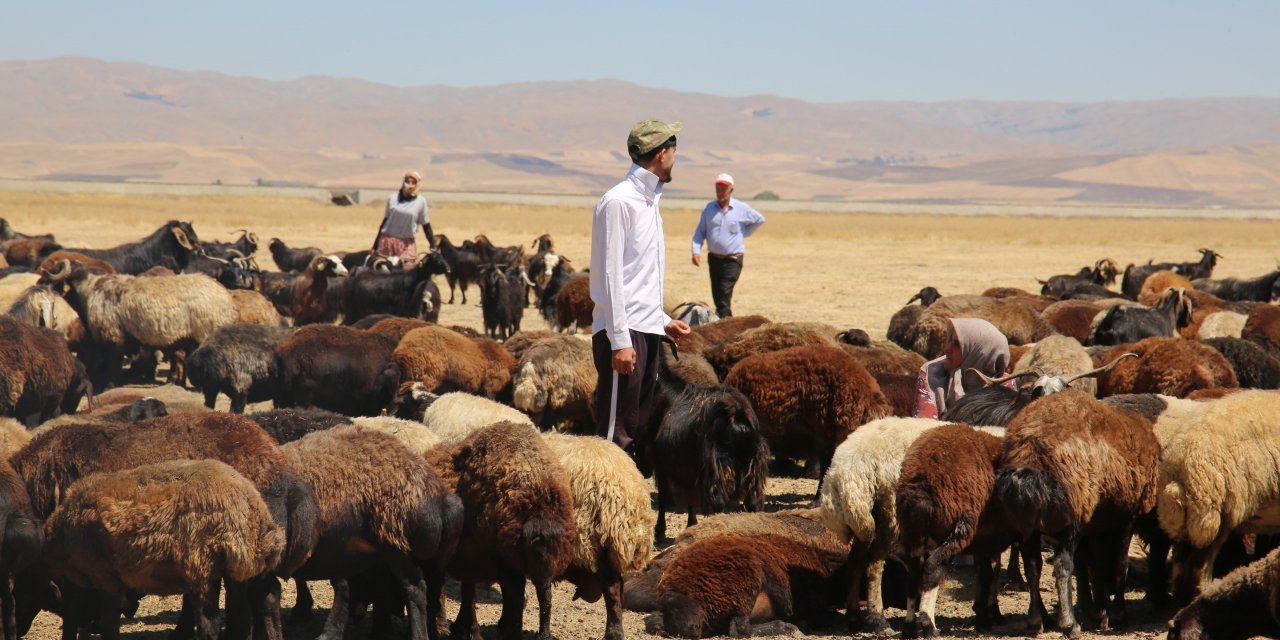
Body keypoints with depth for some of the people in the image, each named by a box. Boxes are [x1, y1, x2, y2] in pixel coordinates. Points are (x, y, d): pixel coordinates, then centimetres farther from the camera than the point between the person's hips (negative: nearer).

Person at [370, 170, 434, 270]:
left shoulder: (420, 202, -1)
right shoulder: (392, 198, 4)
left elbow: (426, 226, 3)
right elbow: (385, 221, 12)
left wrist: (433, 247, -1)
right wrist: (375, 246, 14)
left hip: (406, 244, -2)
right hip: (387, 241, 2)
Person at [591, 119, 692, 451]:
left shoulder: (649, 202, 17)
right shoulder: (618, 202, -10)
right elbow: (609, 274, -15)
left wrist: (664, 321, 20)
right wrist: (620, 340, -19)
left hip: (648, 330, 9)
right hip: (625, 333, -9)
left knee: (639, 430, 10)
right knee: (617, 433, -10)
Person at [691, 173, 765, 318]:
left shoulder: (741, 209, -3)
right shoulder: (708, 208, 3)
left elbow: (760, 220, 13)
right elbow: (700, 231, 5)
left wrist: (744, 233, 6)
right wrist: (696, 250, -9)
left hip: (732, 260, -4)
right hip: (714, 258, 4)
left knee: (724, 296, -15)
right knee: (716, 295, 11)